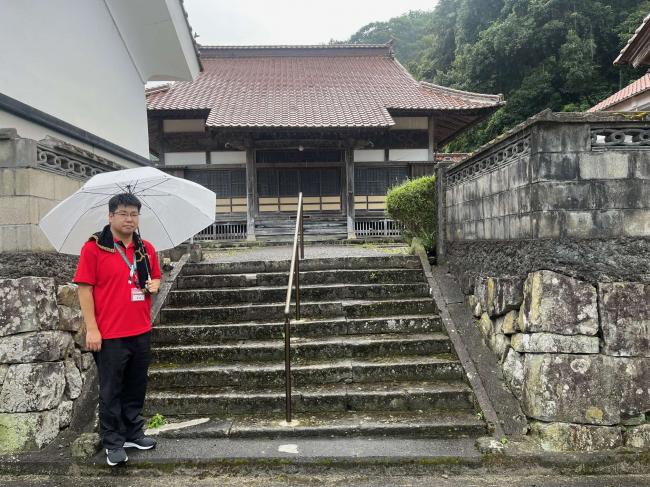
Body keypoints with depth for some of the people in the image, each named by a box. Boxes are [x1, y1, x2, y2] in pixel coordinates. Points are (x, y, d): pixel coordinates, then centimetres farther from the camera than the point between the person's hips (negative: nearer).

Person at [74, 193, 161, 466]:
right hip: (109, 335, -5)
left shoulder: (146, 249, 8)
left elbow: (154, 277, 22)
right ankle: (113, 443, 20)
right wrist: (91, 329, -12)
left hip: (140, 332, 5)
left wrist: (154, 285, -3)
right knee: (111, 392, 6)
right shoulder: (94, 248, -7)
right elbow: (84, 288, -9)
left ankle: (134, 434, 31)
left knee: (136, 388, 16)